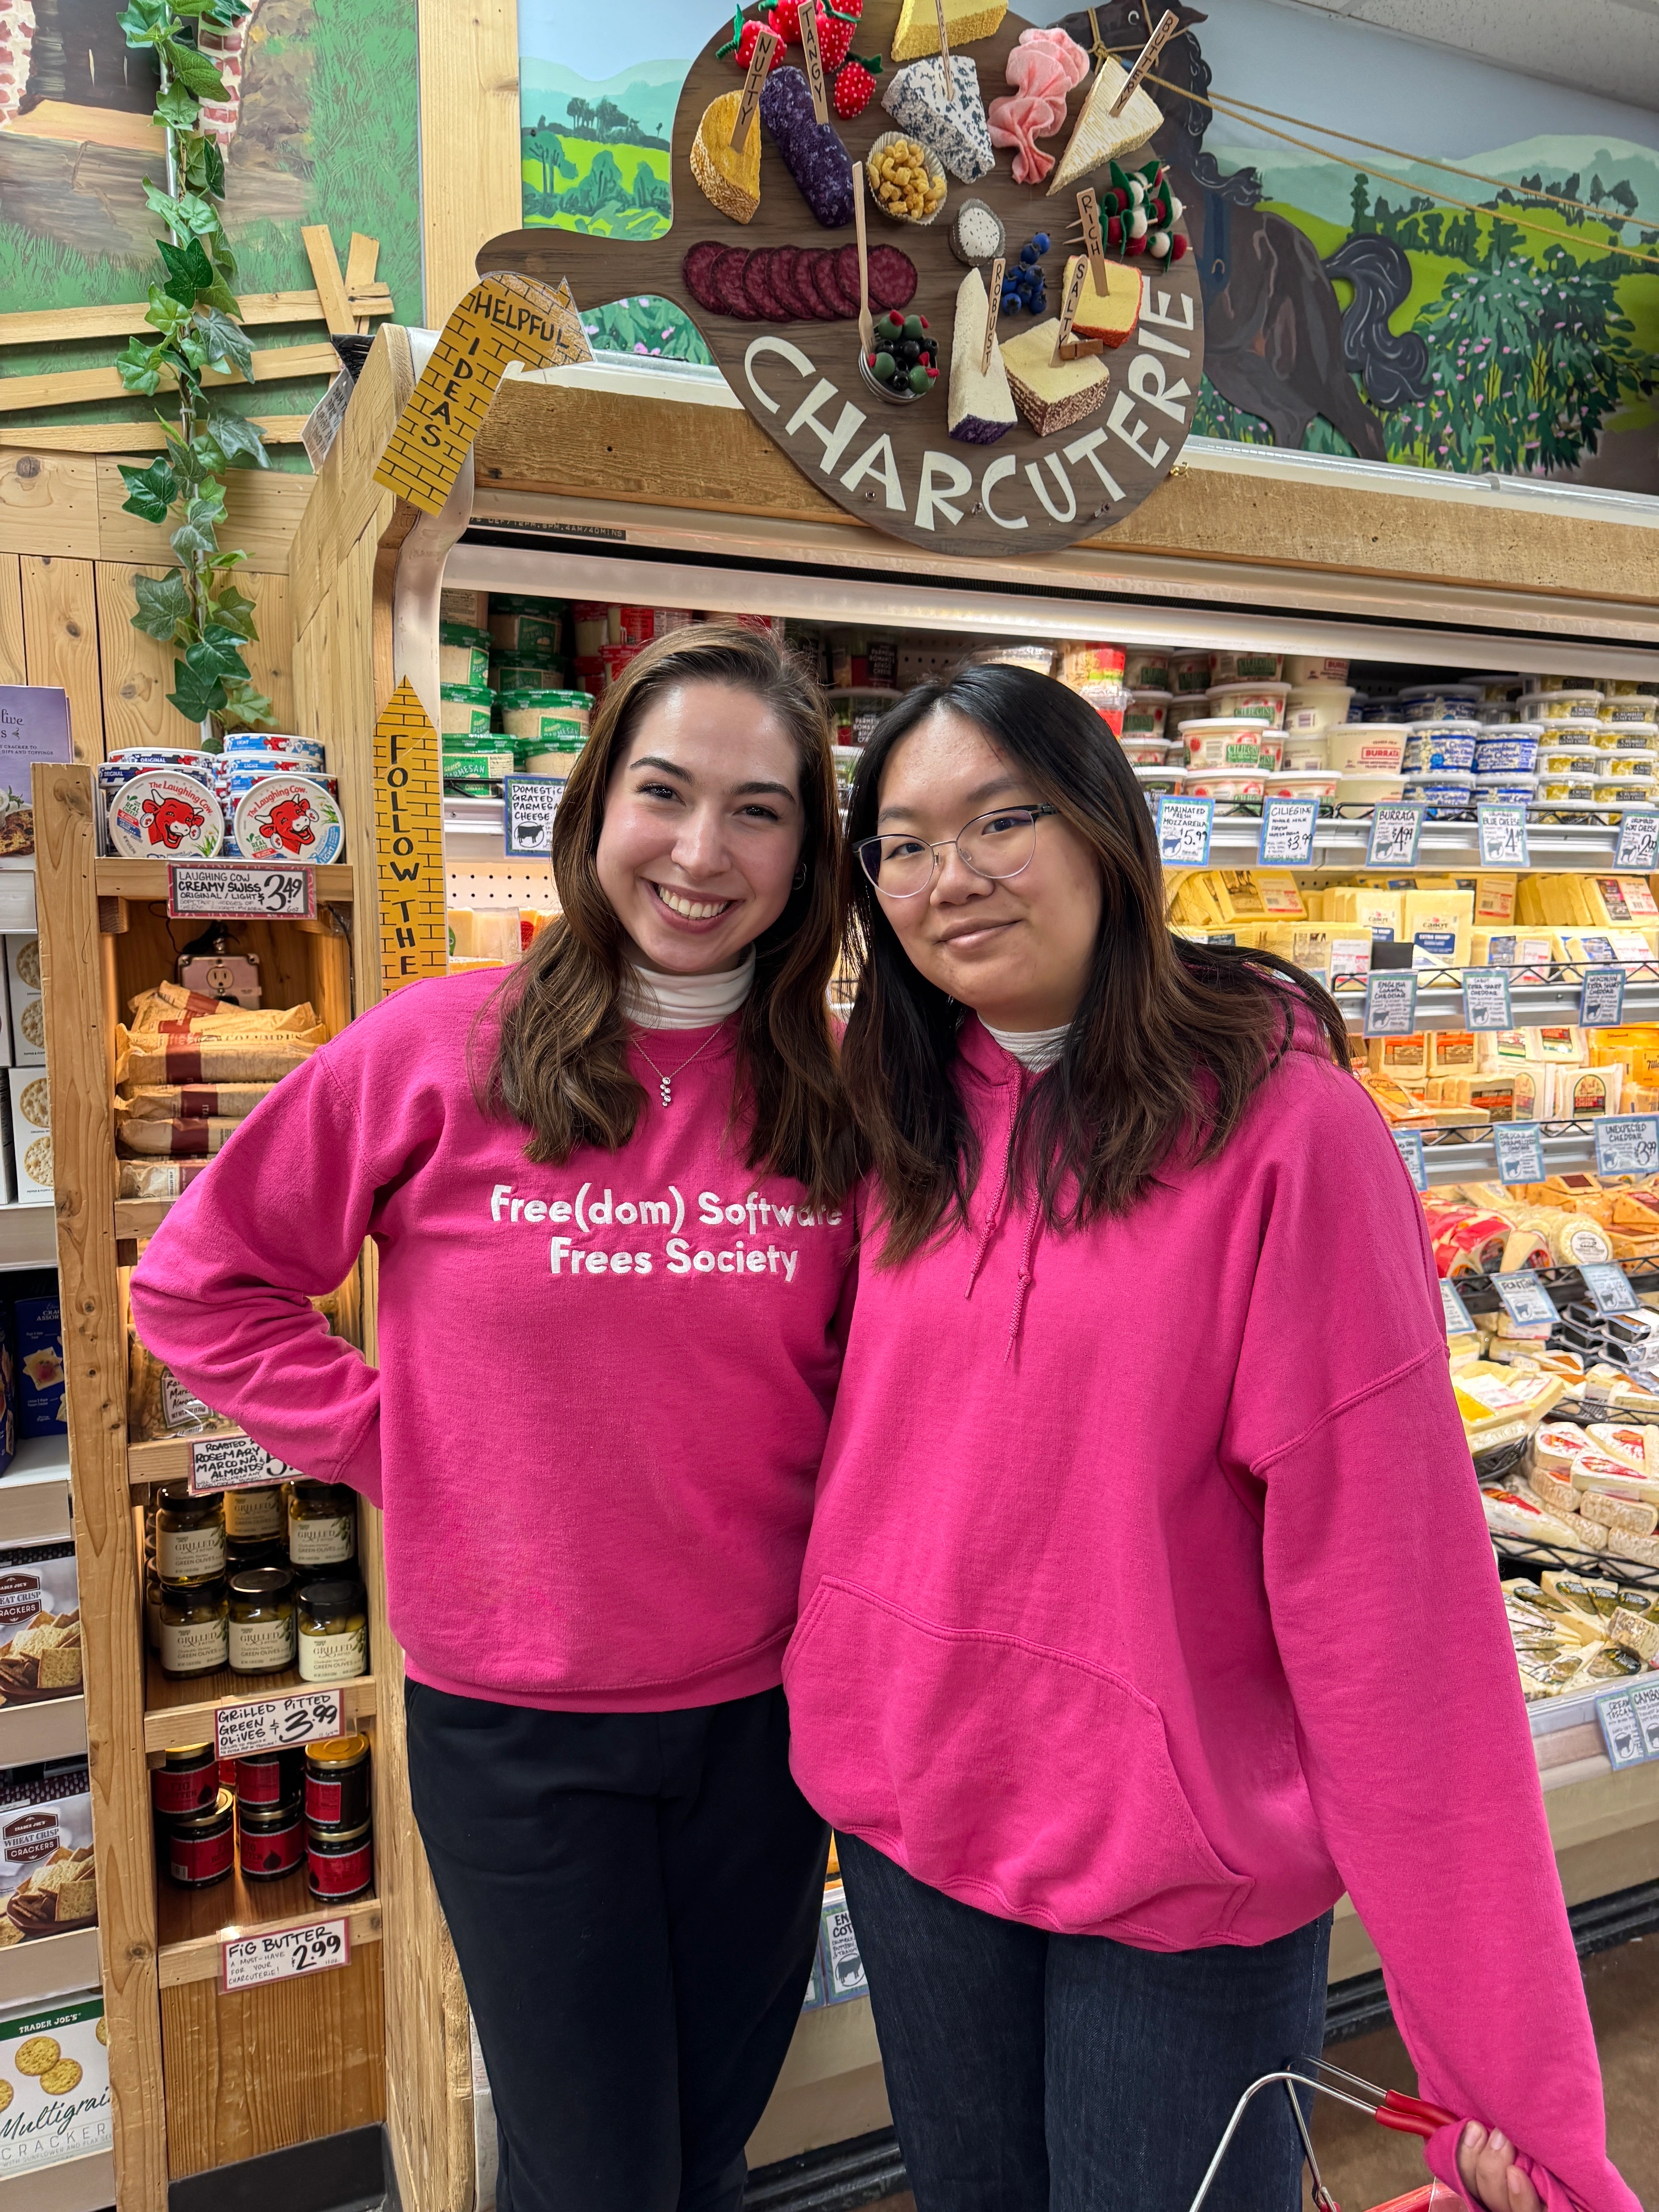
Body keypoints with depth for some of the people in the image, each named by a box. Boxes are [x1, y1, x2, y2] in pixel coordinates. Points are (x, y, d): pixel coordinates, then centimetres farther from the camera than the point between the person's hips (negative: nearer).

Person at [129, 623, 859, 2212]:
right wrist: (398, 1450, -7)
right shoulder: (441, 1049, -12)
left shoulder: (842, 1092, -5)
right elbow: (199, 1281, -2)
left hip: (765, 1707, 3)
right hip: (515, 1721, -2)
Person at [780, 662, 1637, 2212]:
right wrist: (848, 1721, -2)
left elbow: (1387, 1575, -18)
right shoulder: (909, 1123, -1)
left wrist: (1510, 2060, -16)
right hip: (907, 1806, 5)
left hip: (1184, 1853, -5)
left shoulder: (1276, 1118, -18)